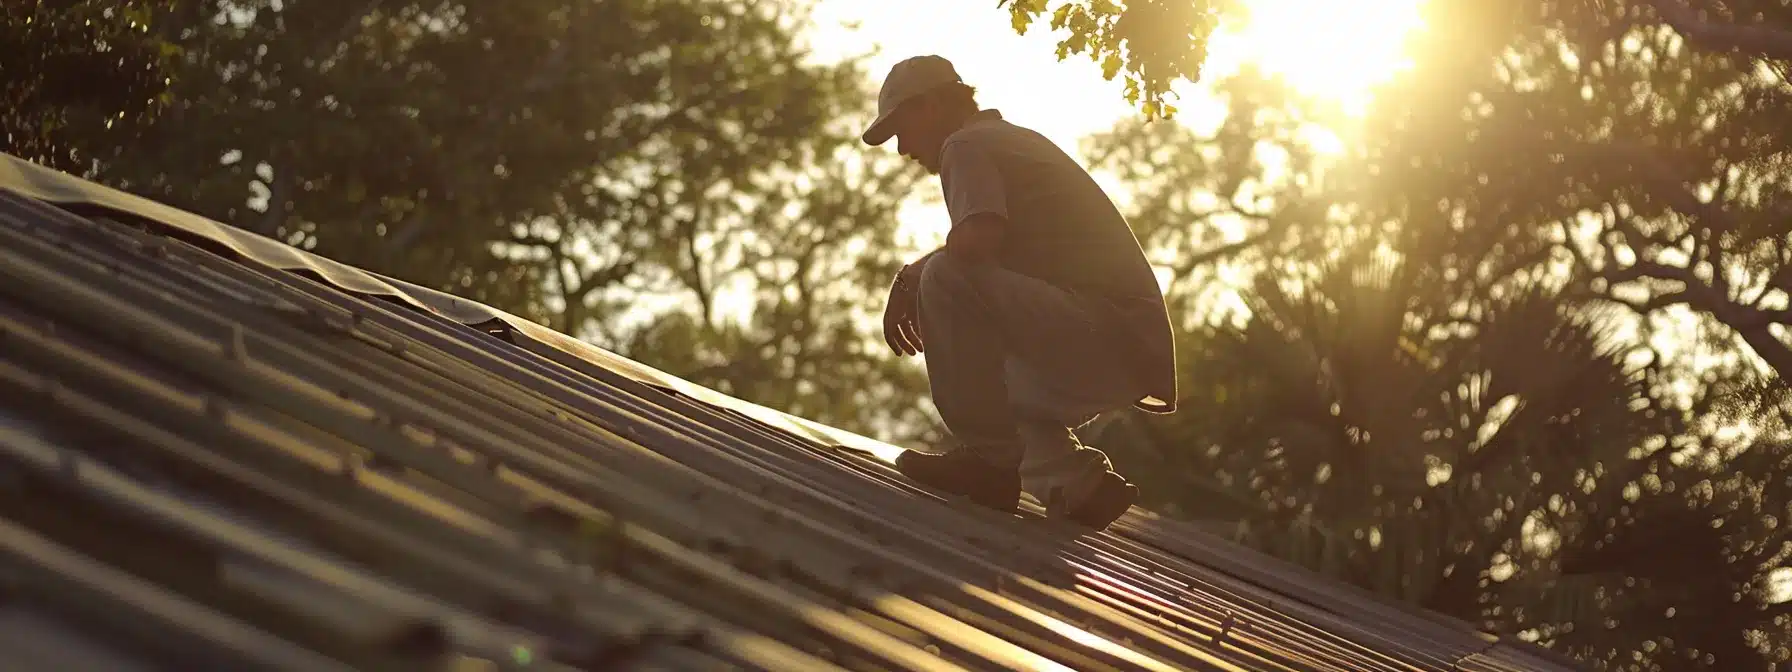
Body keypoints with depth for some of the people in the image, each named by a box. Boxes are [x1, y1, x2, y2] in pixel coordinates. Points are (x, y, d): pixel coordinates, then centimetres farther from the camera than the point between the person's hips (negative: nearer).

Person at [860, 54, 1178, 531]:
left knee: (946, 278, -21)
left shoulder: (967, 144, -3)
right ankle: (1077, 481, 10)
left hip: (1104, 328, -10)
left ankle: (988, 459, -17)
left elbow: (977, 238, -21)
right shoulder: (1013, 141, 28)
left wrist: (910, 279, -5)